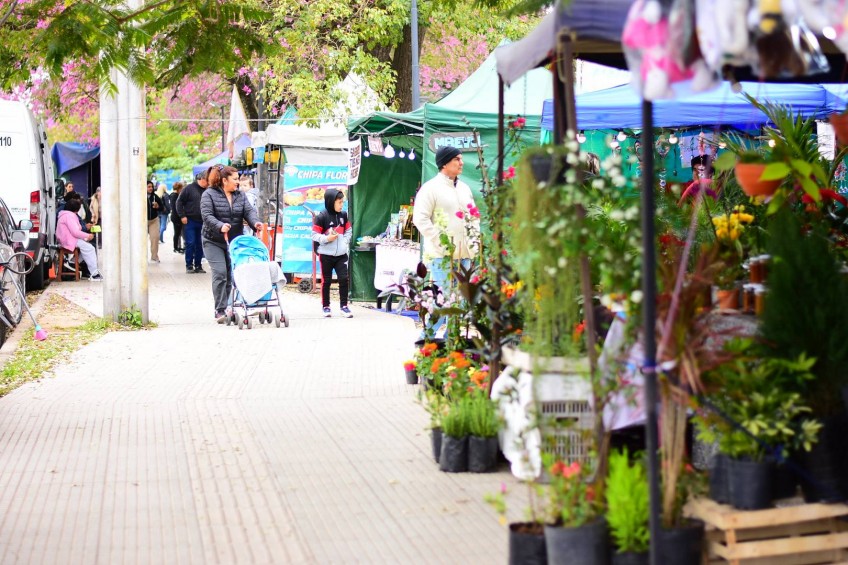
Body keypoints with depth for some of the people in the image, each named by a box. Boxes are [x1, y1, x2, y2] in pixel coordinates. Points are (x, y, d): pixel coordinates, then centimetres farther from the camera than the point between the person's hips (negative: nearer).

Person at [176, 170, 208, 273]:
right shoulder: (189, 189, -5)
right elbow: (179, 202, -3)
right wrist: (182, 216, -9)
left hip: (202, 222, 4)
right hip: (190, 221, -4)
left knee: (200, 245, 6)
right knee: (190, 243, -4)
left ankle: (198, 265, 13)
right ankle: (189, 265, 3)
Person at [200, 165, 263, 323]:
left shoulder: (240, 195, 9)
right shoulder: (209, 194, -7)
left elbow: (248, 210, -3)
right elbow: (207, 215, -18)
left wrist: (255, 221, -26)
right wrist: (220, 226, -37)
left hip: (234, 242, 5)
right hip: (213, 242, -5)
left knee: (230, 275, 5)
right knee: (220, 273, -14)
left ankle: (223, 309, 15)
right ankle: (220, 311, -12)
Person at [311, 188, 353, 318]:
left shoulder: (343, 215, 5)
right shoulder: (321, 217, -11)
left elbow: (348, 231, 16)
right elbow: (315, 235, -9)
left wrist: (345, 242, 1)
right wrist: (326, 238, -21)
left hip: (341, 254, 4)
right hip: (326, 255, -4)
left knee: (344, 279, -3)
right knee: (326, 281, 5)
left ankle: (344, 306, 5)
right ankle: (326, 306, 16)